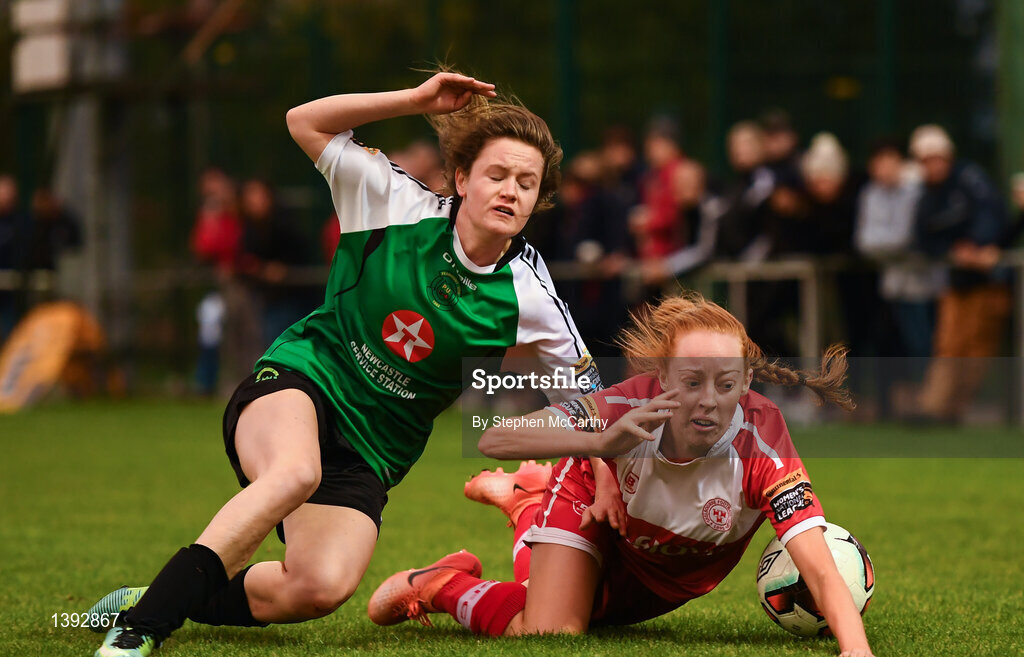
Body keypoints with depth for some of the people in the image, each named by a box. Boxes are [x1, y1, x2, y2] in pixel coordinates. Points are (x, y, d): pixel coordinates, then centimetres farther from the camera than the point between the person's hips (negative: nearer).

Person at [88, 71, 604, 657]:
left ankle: (169, 601, -1)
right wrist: (417, 100, -8)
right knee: (297, 472, -40)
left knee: (321, 588, -25)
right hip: (295, 388, -3)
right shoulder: (400, 204, -6)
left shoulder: (527, 296, -5)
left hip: (371, 453, 3)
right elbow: (306, 123, 0)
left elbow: (589, 398, 6)